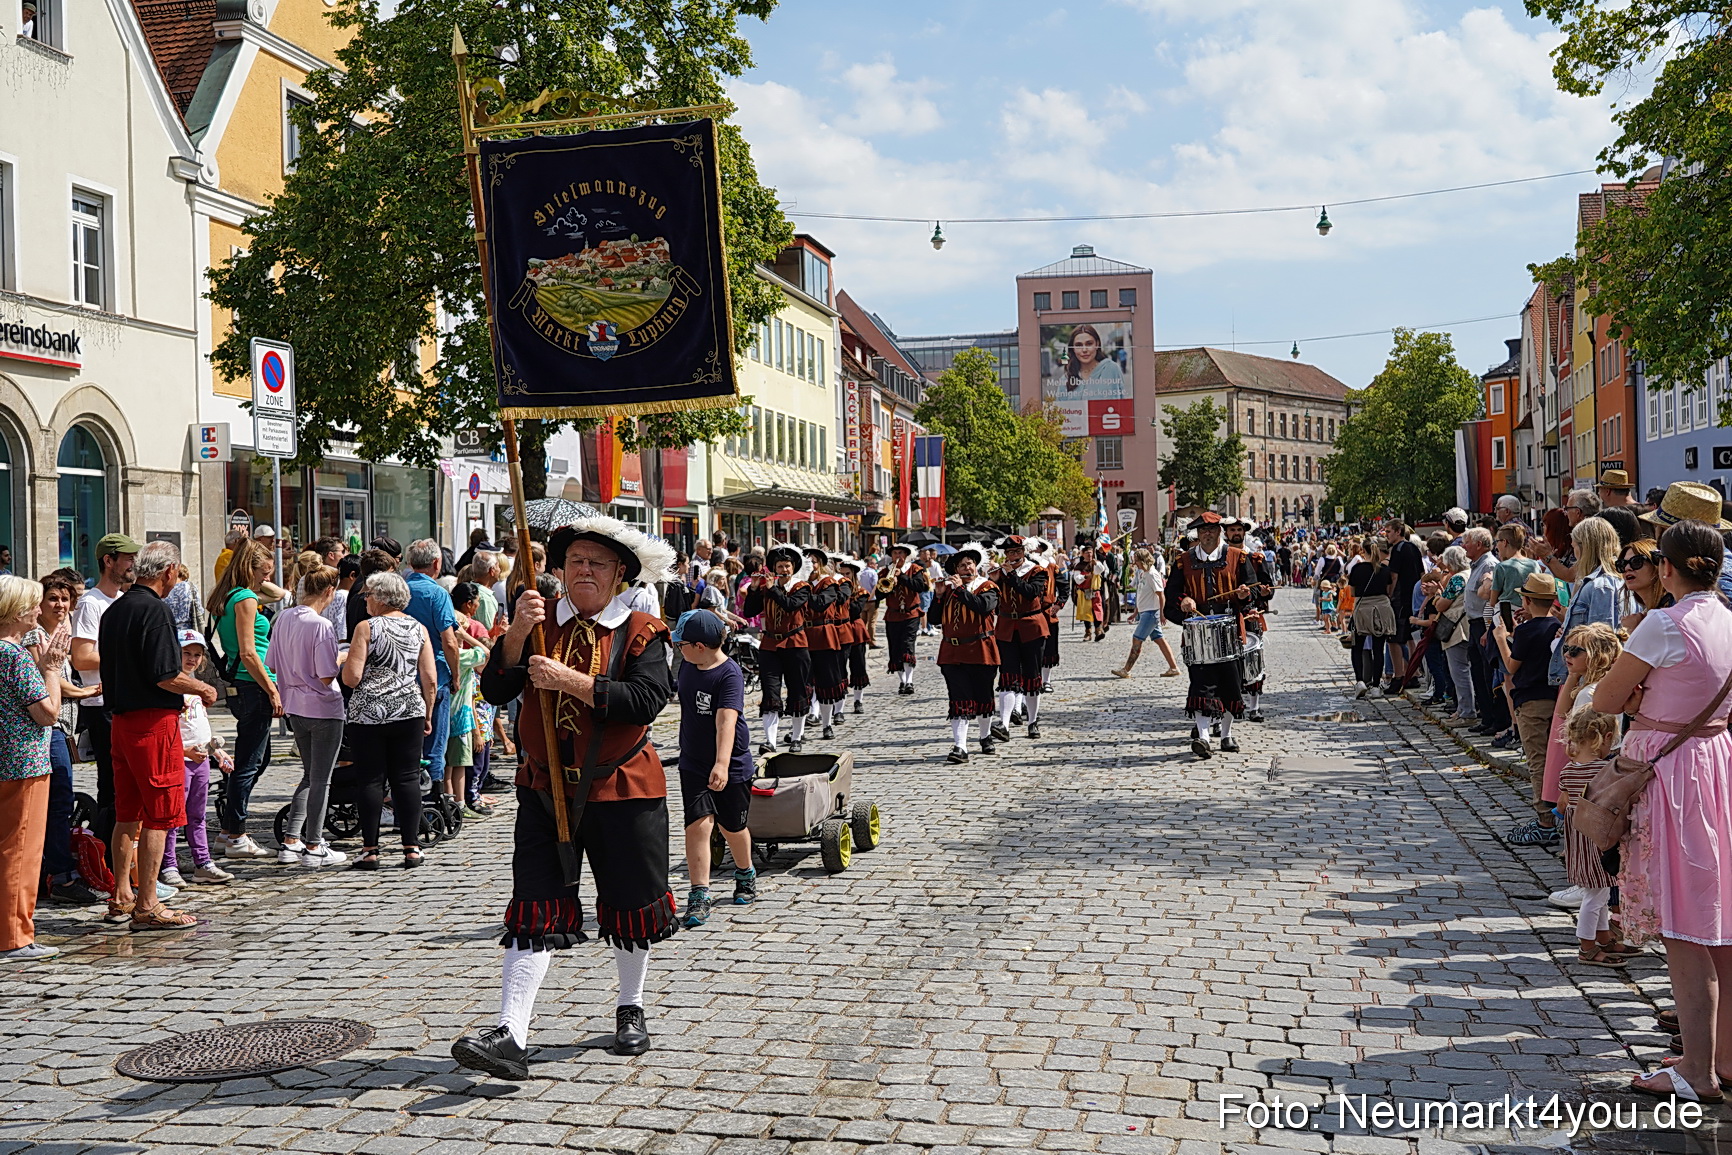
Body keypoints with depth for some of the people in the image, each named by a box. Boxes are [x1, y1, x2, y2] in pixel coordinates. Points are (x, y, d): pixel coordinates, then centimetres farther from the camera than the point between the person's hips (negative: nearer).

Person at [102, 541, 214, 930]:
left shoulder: (114, 610, 13)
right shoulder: (154, 610, -15)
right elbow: (165, 675, -21)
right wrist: (204, 689, -4)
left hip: (120, 719, 9)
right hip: (155, 722, -9)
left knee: (128, 813, 16)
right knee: (159, 814, -4)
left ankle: (121, 897, 23)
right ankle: (147, 906, -3)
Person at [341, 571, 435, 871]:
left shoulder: (367, 627, -5)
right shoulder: (418, 629, 6)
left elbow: (352, 677, -9)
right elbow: (430, 680, 4)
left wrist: (345, 663, 12)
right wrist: (428, 714, 14)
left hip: (367, 714, -3)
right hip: (409, 713, 3)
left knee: (371, 781, 2)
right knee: (407, 779, 6)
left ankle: (370, 850, 5)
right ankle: (411, 848, 6)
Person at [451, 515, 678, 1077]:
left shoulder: (641, 631, -3)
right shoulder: (541, 622, 4)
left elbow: (647, 700, -19)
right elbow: (495, 692, -5)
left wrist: (569, 680, -24)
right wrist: (516, 635, -20)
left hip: (621, 788, -1)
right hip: (546, 788, 1)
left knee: (631, 902, 12)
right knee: (535, 911, -4)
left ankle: (630, 1008, 35)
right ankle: (510, 1036, -9)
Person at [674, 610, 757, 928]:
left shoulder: (730, 674, -21)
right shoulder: (687, 667, 0)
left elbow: (727, 720, -34)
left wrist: (721, 764, -45)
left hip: (732, 765, -4)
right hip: (693, 764, 4)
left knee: (732, 827, 12)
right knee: (698, 823, -12)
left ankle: (745, 875, 40)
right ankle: (700, 896, -10)